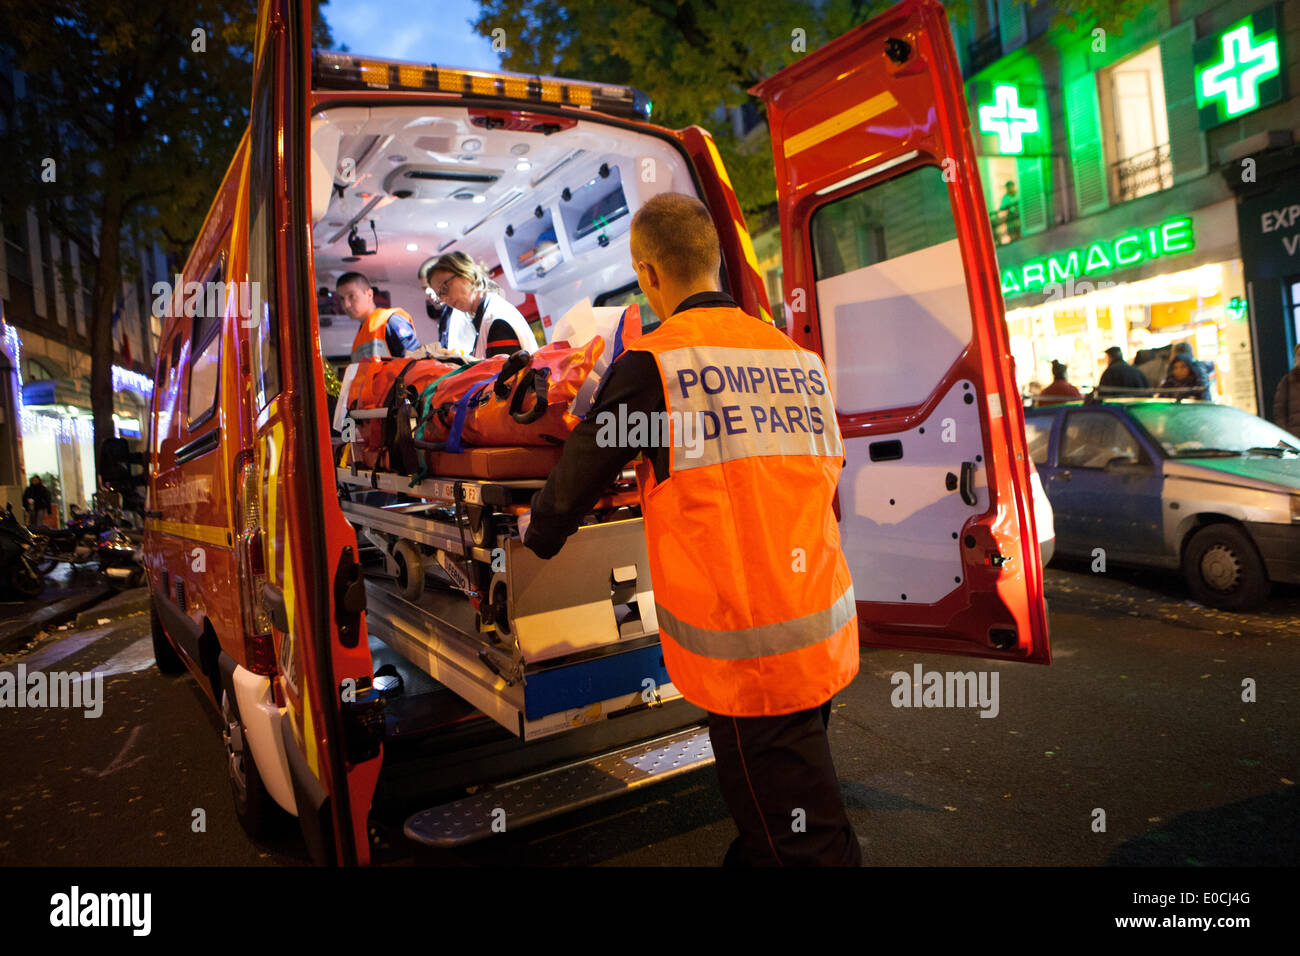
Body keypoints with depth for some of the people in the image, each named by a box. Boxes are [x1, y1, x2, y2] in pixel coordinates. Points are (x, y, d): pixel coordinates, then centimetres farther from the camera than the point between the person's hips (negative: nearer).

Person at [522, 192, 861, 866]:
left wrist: (536, 533, 18)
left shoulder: (650, 363, -11)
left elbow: (580, 471, -2)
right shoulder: (799, 359, 8)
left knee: (806, 845, 6)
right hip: (827, 636, 7)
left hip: (747, 655, -6)